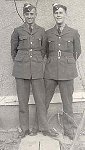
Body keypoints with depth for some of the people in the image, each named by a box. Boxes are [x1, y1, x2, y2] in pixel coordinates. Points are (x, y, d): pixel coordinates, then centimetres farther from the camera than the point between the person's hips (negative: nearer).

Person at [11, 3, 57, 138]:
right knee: (23, 100, 4)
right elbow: (13, 50, 14)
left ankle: (45, 128, 16)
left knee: (41, 99, 3)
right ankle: (24, 129, 18)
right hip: (21, 69, -1)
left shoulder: (41, 31, 7)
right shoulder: (17, 31, 3)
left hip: (37, 69, 1)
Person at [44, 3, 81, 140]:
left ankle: (69, 130, 19)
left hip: (67, 71, -1)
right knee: (44, 100, 6)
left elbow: (77, 52, 14)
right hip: (50, 71, 1)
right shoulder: (48, 33, 8)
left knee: (67, 102, 3)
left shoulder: (73, 33, 4)